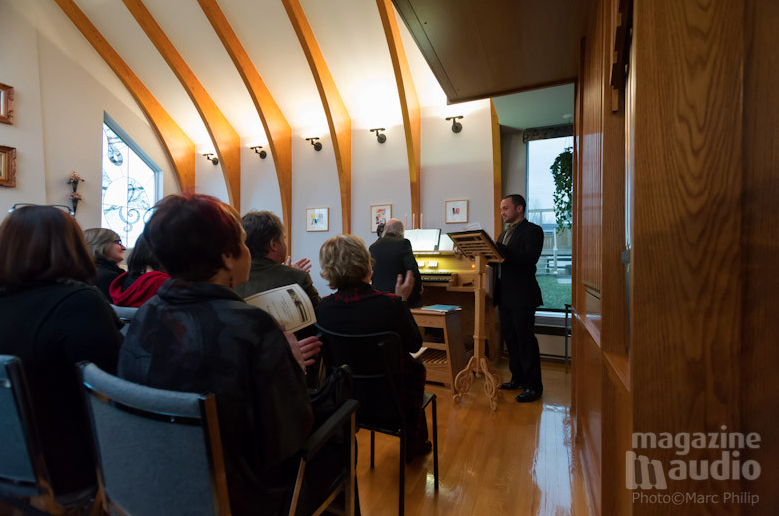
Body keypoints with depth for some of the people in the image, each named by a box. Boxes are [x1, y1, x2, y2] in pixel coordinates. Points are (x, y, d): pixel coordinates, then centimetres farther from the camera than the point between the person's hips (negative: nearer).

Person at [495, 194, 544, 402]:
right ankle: (518, 379, 29)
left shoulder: (533, 230, -7)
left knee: (525, 340, -2)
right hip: (504, 295, 8)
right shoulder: (504, 233, 18)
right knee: (511, 339, 15)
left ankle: (534, 386, 10)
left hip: (522, 296, -8)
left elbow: (530, 258, -22)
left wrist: (500, 250, -29)